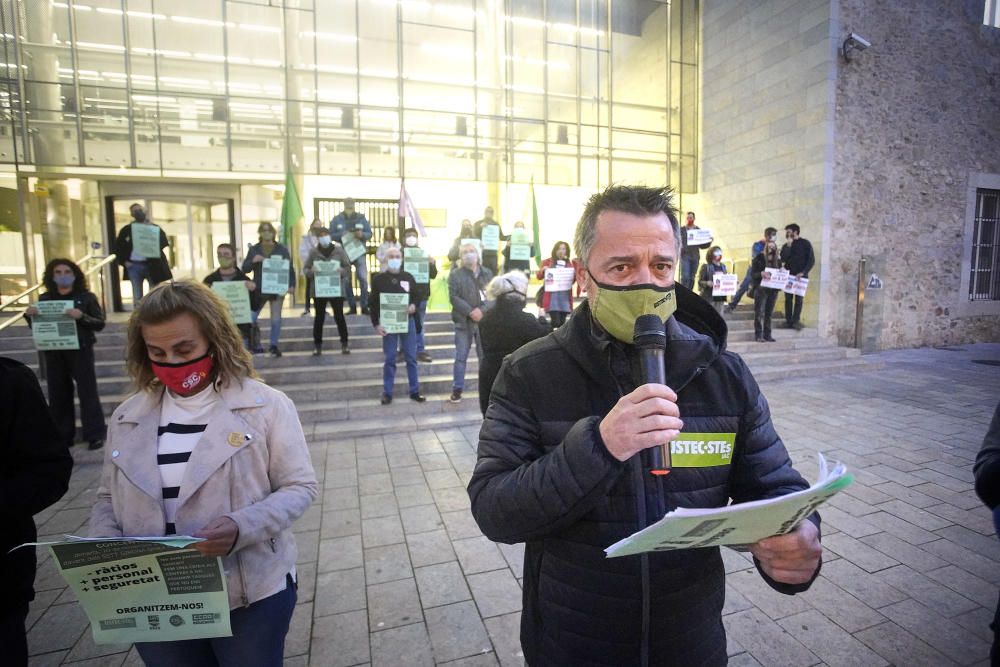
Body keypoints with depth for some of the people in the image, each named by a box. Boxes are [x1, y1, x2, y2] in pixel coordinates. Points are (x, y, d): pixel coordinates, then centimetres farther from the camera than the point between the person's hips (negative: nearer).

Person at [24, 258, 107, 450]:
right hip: (53, 353, 4)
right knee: (58, 394, 9)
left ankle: (95, 435, 4)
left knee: (87, 392, -2)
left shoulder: (86, 297, -1)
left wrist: (81, 316, -23)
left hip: (80, 351, -4)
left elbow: (100, 323, -6)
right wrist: (29, 315, -5)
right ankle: (62, 436, 20)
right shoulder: (45, 298, 9)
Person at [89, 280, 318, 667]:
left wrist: (242, 528, -26)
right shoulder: (127, 416, 3)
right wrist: (104, 544, -7)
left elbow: (300, 487, -10)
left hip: (251, 596, -3)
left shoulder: (267, 405, -11)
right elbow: (107, 497, 12)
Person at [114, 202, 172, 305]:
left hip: (152, 265, -1)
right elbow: (118, 247, 10)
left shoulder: (154, 228, 6)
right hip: (134, 266, 1)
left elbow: (163, 243, -4)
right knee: (137, 297, 5)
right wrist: (124, 262, -2)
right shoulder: (126, 230, 9)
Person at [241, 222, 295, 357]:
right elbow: (245, 269, 3)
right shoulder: (253, 249, 4)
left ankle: (273, 346, 14)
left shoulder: (282, 249, 2)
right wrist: (253, 261, -16)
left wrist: (291, 285, -10)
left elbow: (290, 268, 1)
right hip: (259, 290, 1)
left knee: (276, 319, 3)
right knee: (251, 318, -2)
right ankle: (256, 346, 12)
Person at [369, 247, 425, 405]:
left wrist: (413, 306, -10)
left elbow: (415, 297, 14)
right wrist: (376, 324, -7)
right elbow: (373, 303, 0)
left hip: (407, 321, 2)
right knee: (389, 359, 3)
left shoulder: (408, 278, 6)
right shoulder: (378, 279, 0)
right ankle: (387, 393, 12)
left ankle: (414, 391, 14)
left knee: (411, 358, 5)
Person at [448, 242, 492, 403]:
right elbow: (453, 297, -7)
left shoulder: (487, 273, 8)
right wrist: (470, 312, -17)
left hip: (484, 320, 2)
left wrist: (482, 310, -15)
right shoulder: (455, 274, 2)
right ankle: (457, 389, 11)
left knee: (486, 356, 9)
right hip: (463, 321, -2)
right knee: (461, 357, 2)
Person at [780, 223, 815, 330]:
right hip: (788, 275, 3)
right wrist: (789, 245, -9)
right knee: (788, 298, 3)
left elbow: (811, 260, -4)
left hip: (801, 276, -3)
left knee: (798, 299, -1)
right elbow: (783, 259, -5)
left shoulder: (805, 244, 0)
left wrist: (803, 272, -15)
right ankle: (788, 321, 7)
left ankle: (796, 321, 0)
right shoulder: (786, 245, 11)